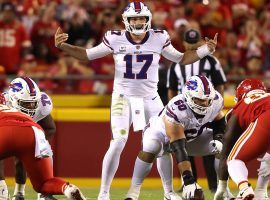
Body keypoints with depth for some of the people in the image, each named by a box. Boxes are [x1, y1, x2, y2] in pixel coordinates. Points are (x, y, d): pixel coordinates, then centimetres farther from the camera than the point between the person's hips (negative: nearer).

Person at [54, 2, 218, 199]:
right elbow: (87, 55, 1)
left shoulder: (159, 39, -4)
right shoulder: (116, 39, -8)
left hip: (150, 99, 3)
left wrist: (206, 50, -2)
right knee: (118, 143, -16)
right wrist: (62, 46, -12)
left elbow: (180, 59, 10)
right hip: (123, 97, -3)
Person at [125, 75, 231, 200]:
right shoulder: (176, 110, -41)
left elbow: (219, 119, 2)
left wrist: (218, 138, -18)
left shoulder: (216, 100, -24)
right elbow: (179, 150, -43)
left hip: (194, 135, 6)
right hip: (163, 131, -6)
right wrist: (188, 180, -47)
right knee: (150, 147, -37)